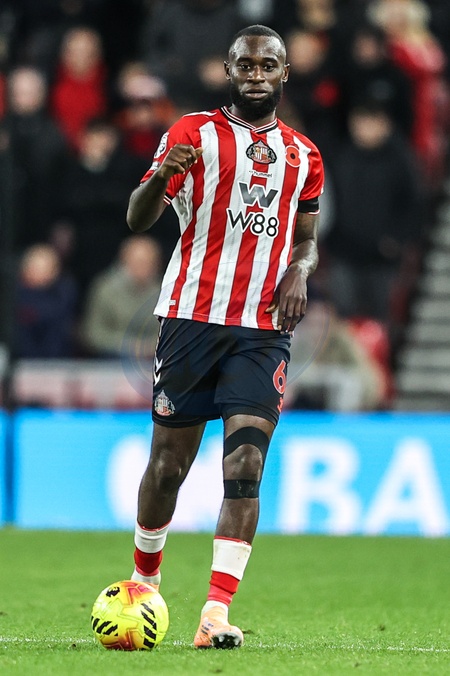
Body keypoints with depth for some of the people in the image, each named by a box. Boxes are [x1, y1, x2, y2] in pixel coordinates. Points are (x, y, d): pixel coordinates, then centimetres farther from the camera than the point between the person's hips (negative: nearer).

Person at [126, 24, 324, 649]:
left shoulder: (303, 156, 14)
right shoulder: (194, 134, 3)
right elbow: (137, 219, -5)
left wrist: (300, 271, 2)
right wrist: (160, 178, -27)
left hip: (264, 330, 2)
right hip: (192, 317, -2)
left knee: (245, 465, -12)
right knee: (169, 462, 4)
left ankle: (216, 615, -17)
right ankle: (144, 583, 29)